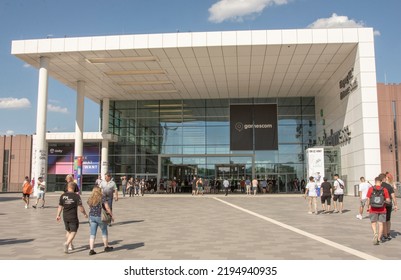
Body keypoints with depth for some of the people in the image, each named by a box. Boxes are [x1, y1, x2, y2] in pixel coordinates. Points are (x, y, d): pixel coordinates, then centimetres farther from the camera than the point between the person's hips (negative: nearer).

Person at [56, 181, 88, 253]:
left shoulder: (62, 196, -1)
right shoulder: (76, 196, -12)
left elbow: (60, 207, 4)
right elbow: (80, 207, -11)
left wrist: (58, 215, 17)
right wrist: (85, 214, 4)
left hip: (65, 217, 5)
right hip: (73, 218, -4)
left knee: (68, 231, 21)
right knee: (73, 232, 3)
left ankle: (70, 245, 29)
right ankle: (67, 243, -19)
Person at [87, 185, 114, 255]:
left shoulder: (90, 199, 5)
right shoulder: (102, 197, -10)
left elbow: (90, 208, 16)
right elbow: (107, 208, -12)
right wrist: (112, 216, -2)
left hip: (92, 217, 4)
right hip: (100, 217, -4)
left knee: (92, 234, 6)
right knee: (104, 232, 14)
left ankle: (91, 249, -2)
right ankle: (106, 247, 27)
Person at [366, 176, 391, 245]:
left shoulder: (370, 189, -7)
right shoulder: (384, 189, -7)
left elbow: (368, 199, -6)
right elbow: (388, 200, -7)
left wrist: (368, 207, 9)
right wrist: (385, 201, 16)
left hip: (373, 209, 0)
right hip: (382, 209, 0)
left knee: (373, 223, 14)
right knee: (380, 224, 10)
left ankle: (375, 233, -10)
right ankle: (379, 238, 12)